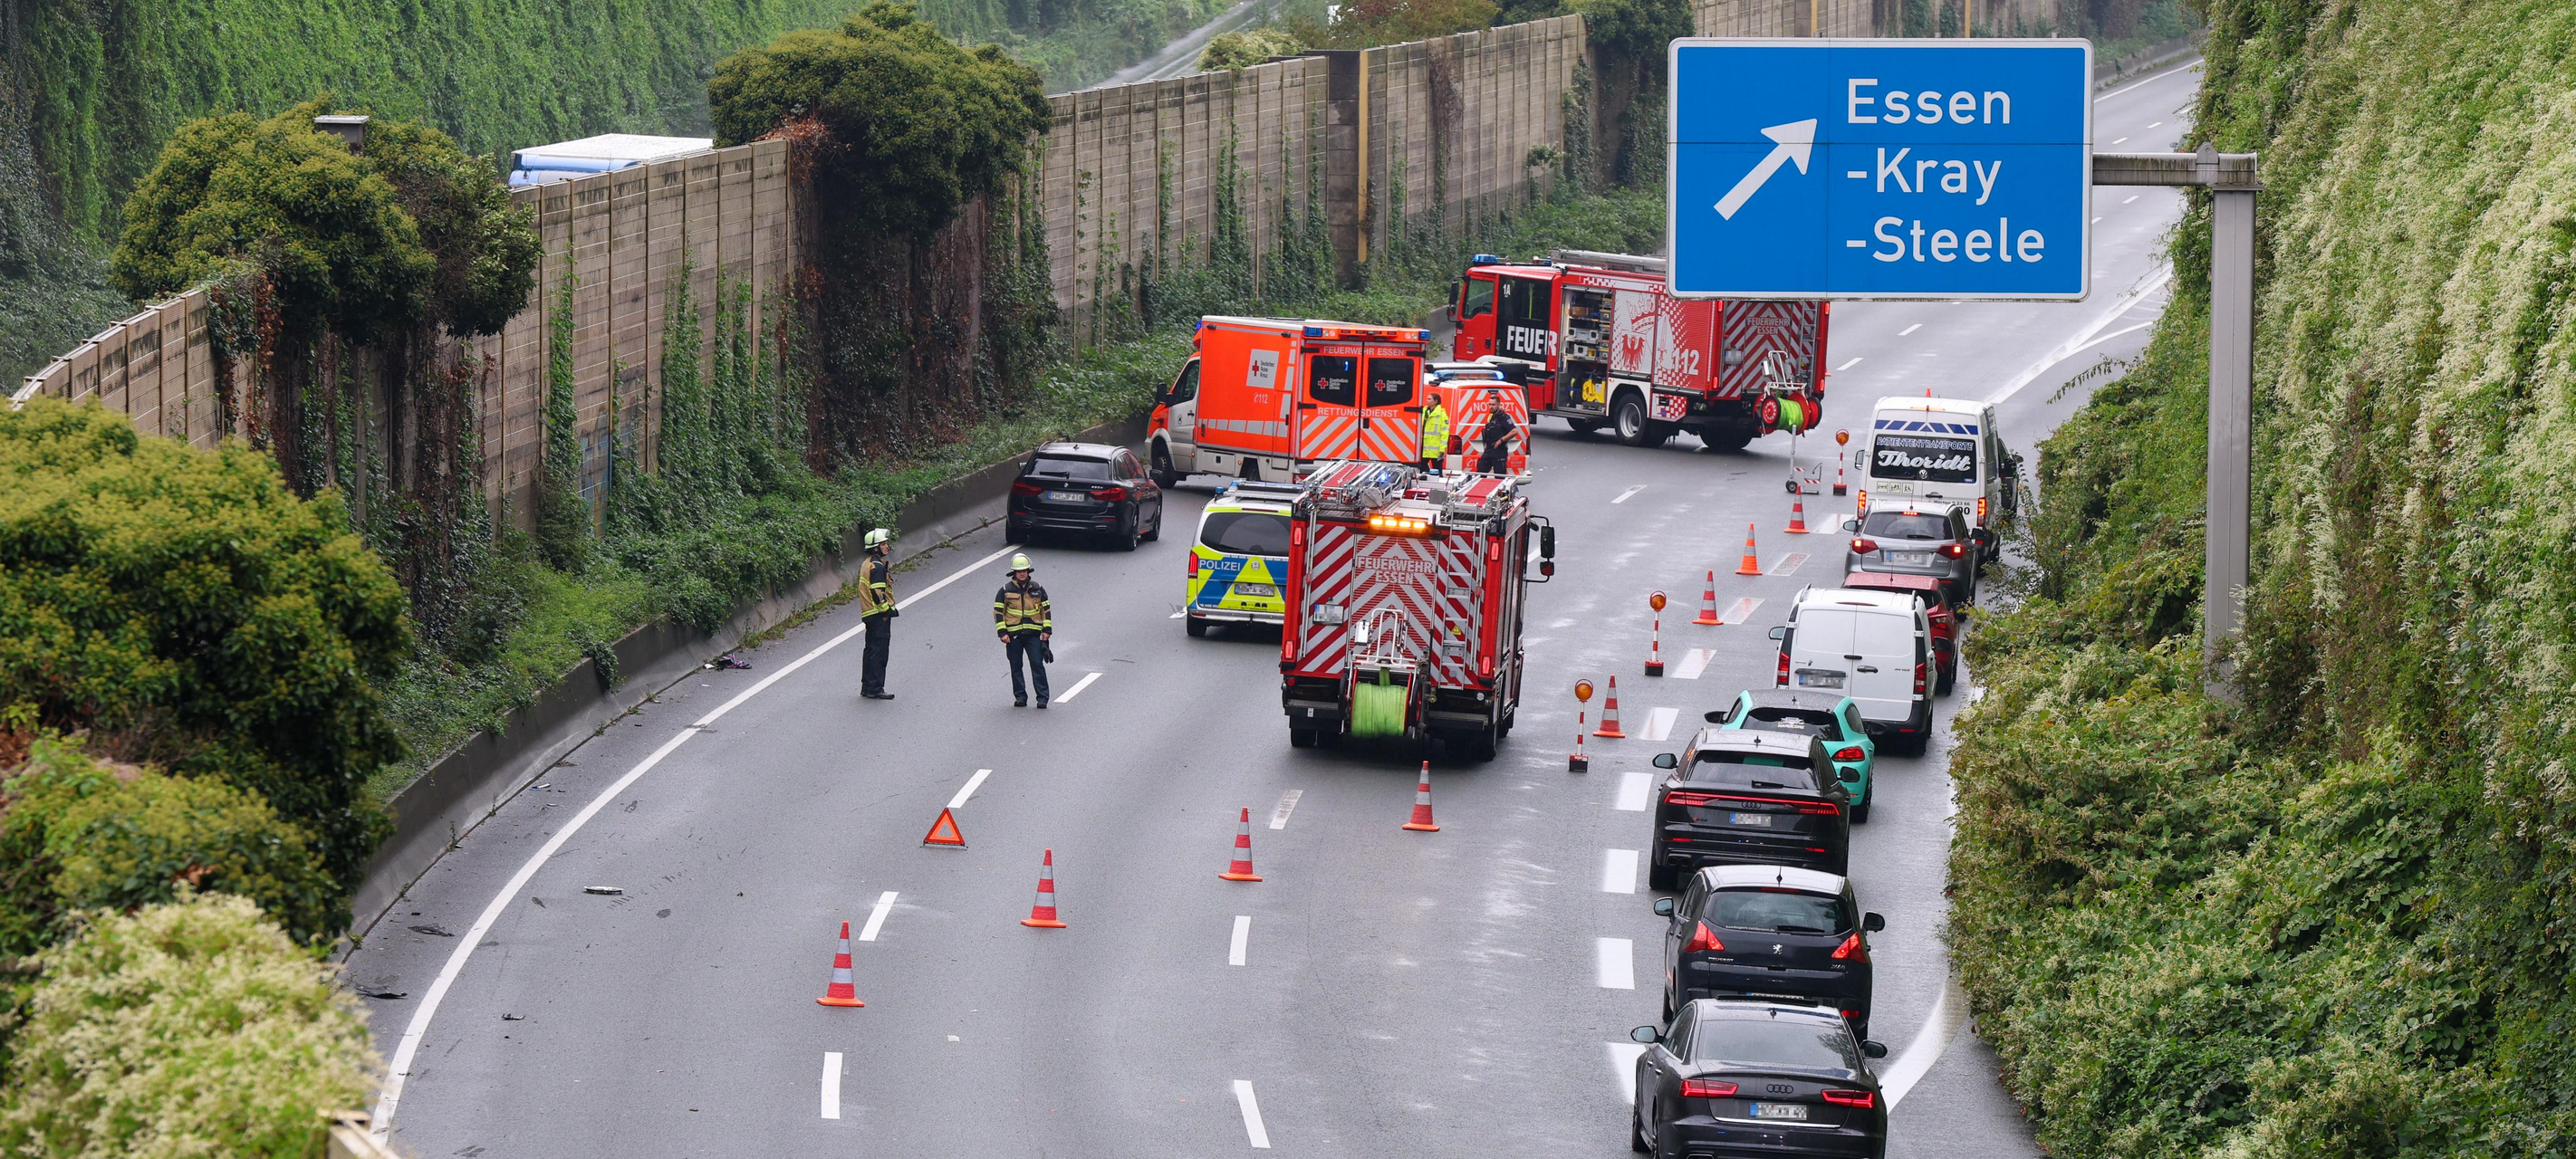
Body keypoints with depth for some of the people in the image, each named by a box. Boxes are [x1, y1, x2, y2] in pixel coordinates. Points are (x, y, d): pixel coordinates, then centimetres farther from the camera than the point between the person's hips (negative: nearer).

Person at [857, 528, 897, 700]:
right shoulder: (877, 566, -17)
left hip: (869, 613, 10)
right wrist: (887, 609, -15)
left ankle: (867, 687, 21)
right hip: (879, 615, -10)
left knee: (872, 650, 16)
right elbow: (878, 592, -22)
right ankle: (875, 689, -7)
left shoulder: (867, 564, 16)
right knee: (879, 651, -7)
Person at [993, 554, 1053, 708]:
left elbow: (1046, 610, 13)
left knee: (1037, 665, -5)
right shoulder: (1006, 590, 1)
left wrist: (1047, 630, 5)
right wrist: (1002, 632, -5)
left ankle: (1042, 698, -2)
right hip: (1013, 634, 0)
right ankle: (1020, 697, 15)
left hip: (1033, 634, 0)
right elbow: (998, 611, 3)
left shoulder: (1037, 589, 6)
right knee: (1016, 667, 6)